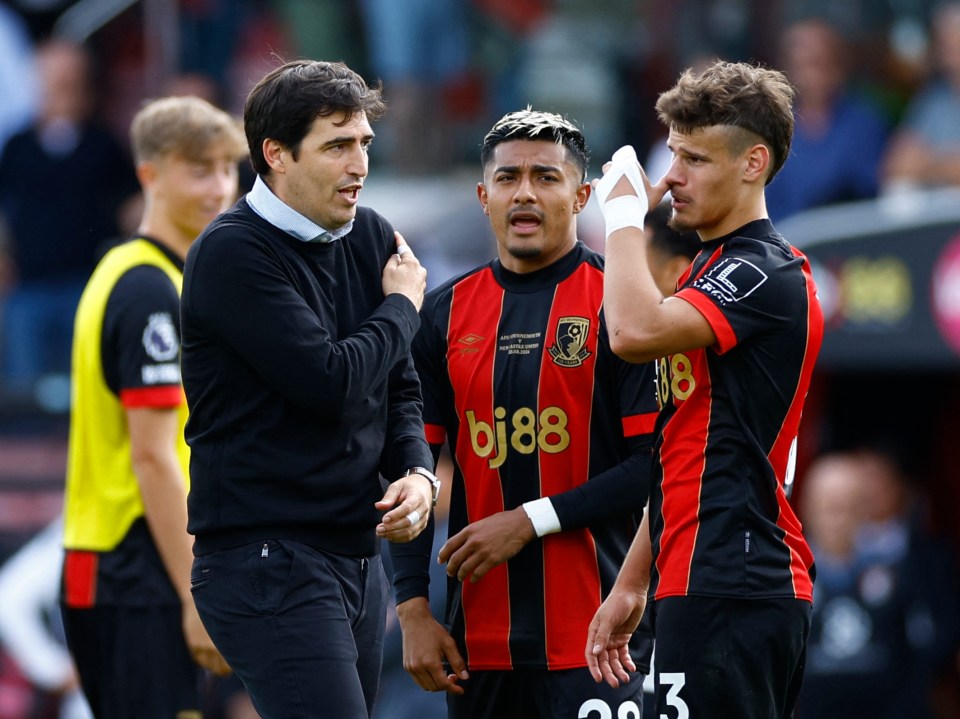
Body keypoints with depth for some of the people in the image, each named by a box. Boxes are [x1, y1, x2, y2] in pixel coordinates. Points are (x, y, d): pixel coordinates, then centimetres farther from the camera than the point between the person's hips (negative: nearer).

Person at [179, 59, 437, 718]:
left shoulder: (371, 238, 12)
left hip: (358, 555, 8)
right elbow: (331, 384, -19)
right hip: (267, 558, -8)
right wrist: (402, 306, -3)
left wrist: (418, 471, -2)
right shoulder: (233, 252, -12)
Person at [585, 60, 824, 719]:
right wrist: (633, 584, 25)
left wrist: (625, 209, -12)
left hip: (731, 591, -10)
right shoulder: (710, 273, 22)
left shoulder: (766, 274, -10)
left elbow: (634, 331, -27)